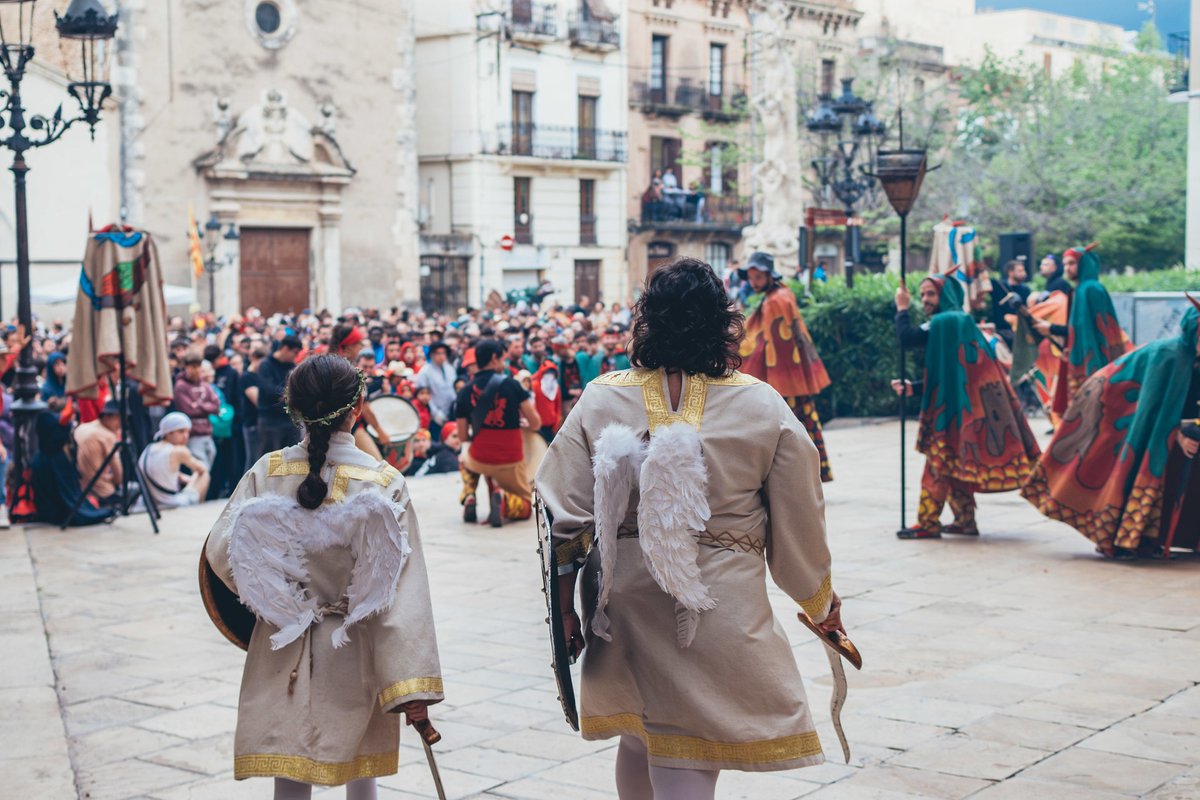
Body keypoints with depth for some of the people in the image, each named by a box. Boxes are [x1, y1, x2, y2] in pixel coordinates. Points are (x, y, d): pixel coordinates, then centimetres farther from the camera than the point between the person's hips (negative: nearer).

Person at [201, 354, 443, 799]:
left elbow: (220, 552, -8)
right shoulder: (384, 483, -13)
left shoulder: (268, 472, -8)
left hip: (284, 651, 1)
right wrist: (412, 686, -15)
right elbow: (403, 590, -16)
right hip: (355, 651, -1)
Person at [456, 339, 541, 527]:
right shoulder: (510, 384, -7)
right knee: (525, 507, 19)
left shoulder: (465, 391, 0)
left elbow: (462, 437, 5)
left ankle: (468, 497, 10)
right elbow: (535, 424, -7)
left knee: (464, 458, 39)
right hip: (510, 461, -2)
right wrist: (524, 423, 16)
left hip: (479, 459, 2)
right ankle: (503, 499, -16)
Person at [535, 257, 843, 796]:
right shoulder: (763, 408, -6)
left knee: (638, 741, 24)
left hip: (625, 607, 3)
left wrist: (565, 608, 10)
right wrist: (820, 601, 17)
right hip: (720, 609, -3)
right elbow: (799, 526, 0)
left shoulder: (601, 400, -3)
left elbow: (564, 517, -2)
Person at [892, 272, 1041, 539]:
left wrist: (902, 309, -5)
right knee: (956, 463, 15)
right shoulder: (961, 321, 18)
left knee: (939, 459, -5)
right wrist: (913, 387, 16)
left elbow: (907, 338, -21)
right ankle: (965, 520, 20)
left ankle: (928, 524, -3)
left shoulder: (945, 321, -12)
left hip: (955, 406, -9)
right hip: (964, 404, 9)